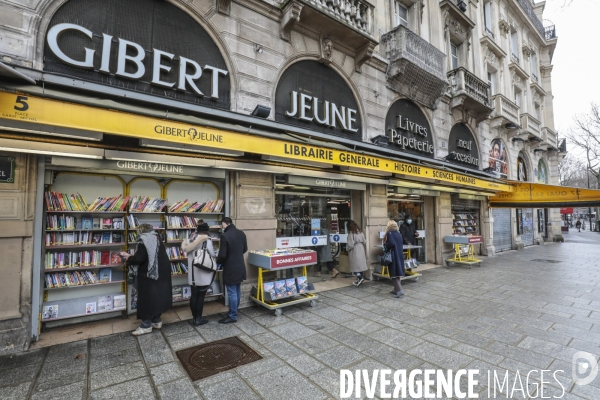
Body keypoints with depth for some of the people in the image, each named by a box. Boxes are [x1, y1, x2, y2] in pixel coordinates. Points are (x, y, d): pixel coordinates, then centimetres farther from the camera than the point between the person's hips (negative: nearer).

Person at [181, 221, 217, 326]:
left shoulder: (190, 239, 5)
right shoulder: (207, 239, -12)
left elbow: (187, 252, 8)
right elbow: (213, 255, -7)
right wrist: (216, 257, 12)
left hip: (192, 273, 6)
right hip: (203, 273, -5)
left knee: (194, 295, 13)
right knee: (201, 296, 4)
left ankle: (194, 318, 24)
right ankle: (198, 319, 13)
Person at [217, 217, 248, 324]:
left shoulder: (225, 236, -21)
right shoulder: (241, 233, 2)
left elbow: (222, 255, -20)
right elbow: (245, 249, 12)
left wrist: (218, 261, 1)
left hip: (230, 268, -8)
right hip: (240, 266, 8)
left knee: (232, 292, 3)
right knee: (237, 290, 18)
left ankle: (232, 316, 14)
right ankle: (234, 311, 33)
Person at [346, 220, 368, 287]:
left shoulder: (351, 234, -15)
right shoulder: (361, 233, 5)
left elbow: (350, 245, -17)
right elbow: (364, 242, 8)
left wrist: (347, 247, 1)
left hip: (354, 252, -7)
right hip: (361, 250, 7)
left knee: (355, 266, 2)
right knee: (361, 265, 12)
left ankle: (360, 278, -11)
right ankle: (359, 280, 18)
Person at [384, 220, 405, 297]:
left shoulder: (389, 233, -12)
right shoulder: (399, 234, 9)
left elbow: (391, 243, -24)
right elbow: (402, 244, 12)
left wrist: (385, 244, -7)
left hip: (393, 256, -7)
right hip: (400, 255, 7)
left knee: (394, 273, -2)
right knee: (397, 272, 14)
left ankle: (400, 290, -10)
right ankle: (396, 289, 23)